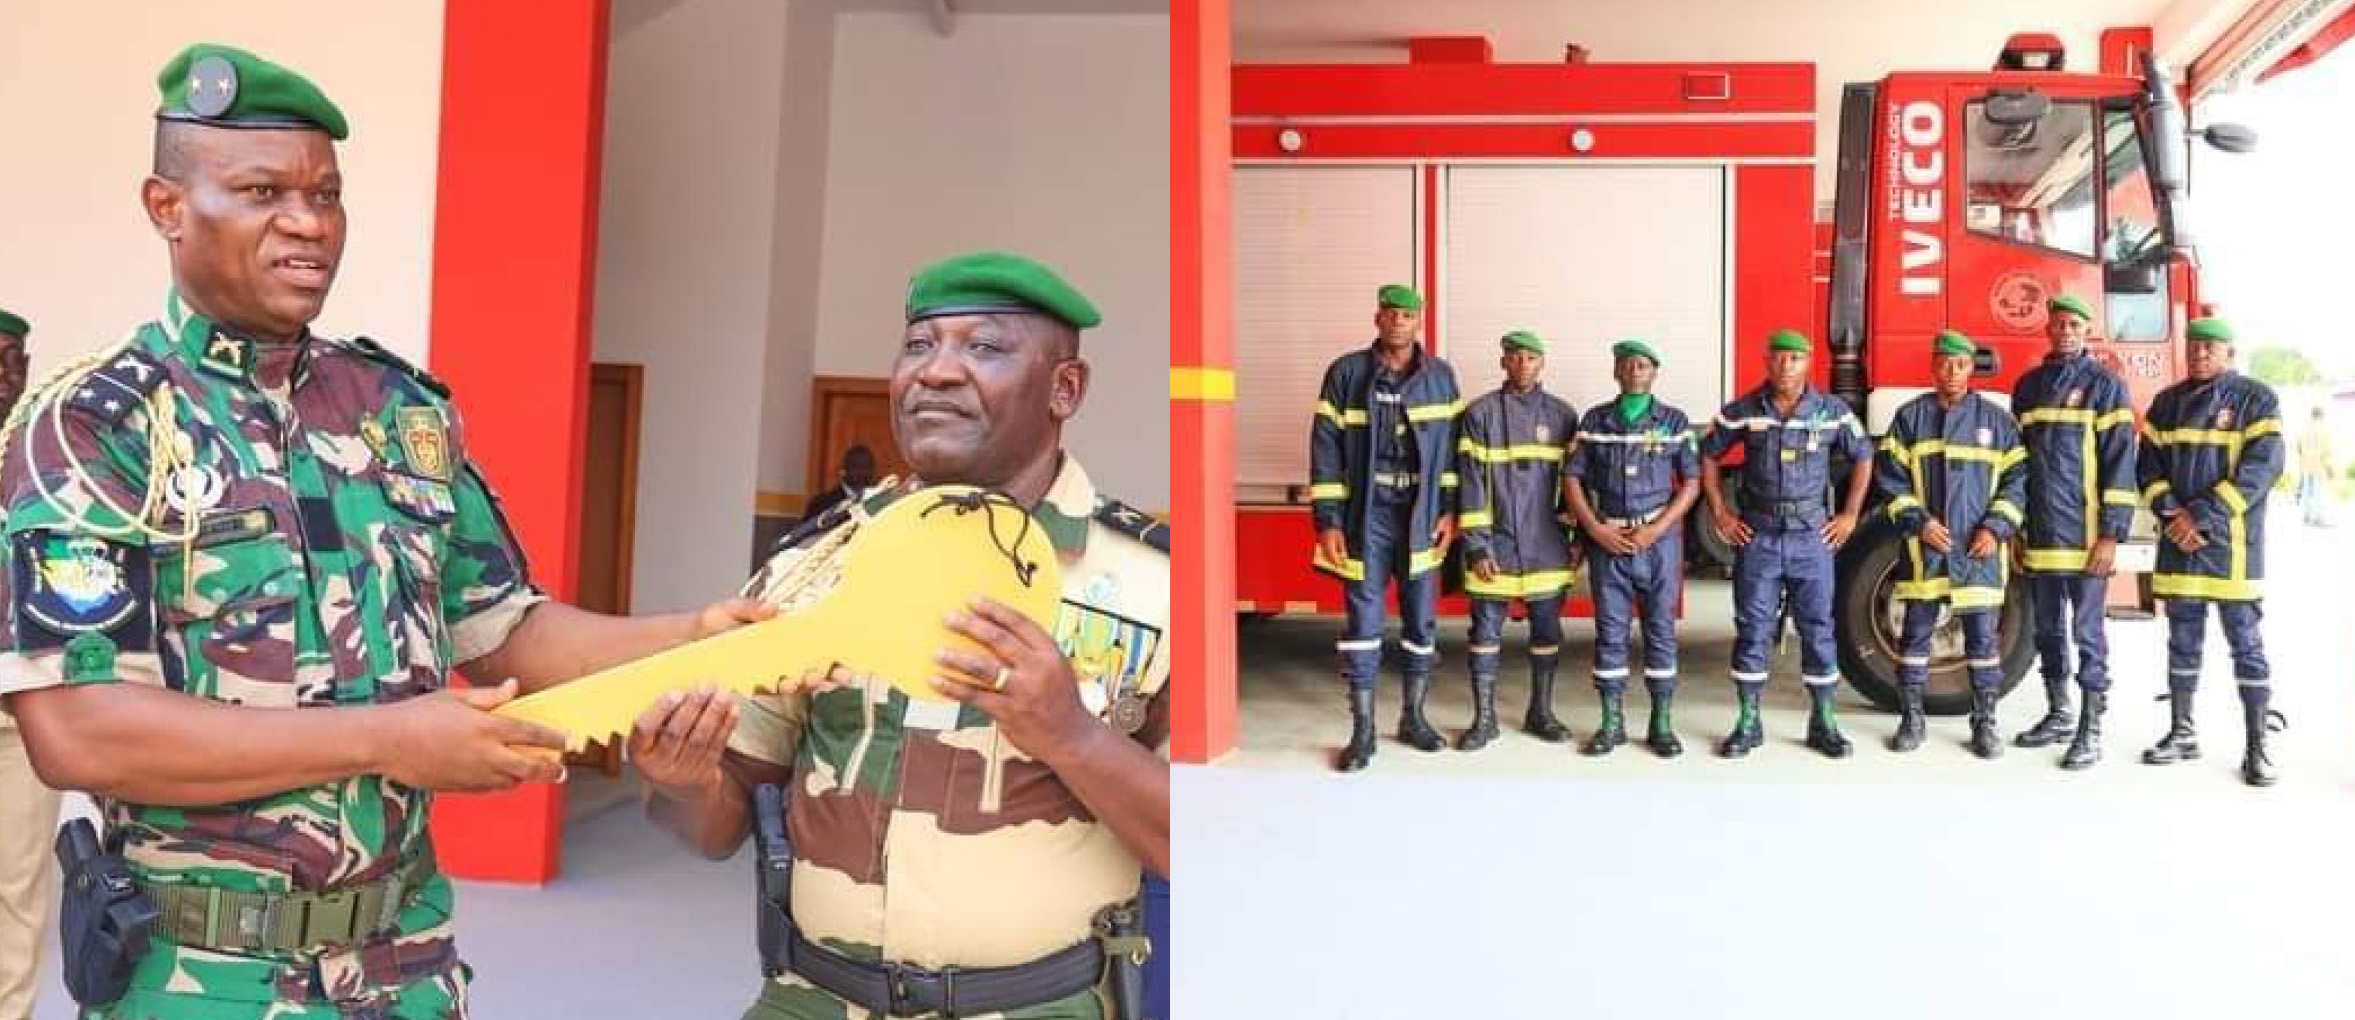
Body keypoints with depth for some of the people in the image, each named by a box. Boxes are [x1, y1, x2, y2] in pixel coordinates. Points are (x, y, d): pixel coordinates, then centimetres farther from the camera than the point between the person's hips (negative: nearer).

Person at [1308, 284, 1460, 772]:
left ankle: (1413, 718, 24)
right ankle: (1362, 731, 8)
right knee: (1363, 622, 0)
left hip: (1422, 515, 2)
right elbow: (1326, 447, -3)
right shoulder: (1346, 373, -1)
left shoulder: (1441, 376, 6)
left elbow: (1451, 445, 8)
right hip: (1366, 513, -2)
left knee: (1422, 620, 9)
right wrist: (1328, 520, -8)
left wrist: (1449, 510, 1)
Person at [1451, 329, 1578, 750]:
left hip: (1547, 544, 2)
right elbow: (1470, 482, -5)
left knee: (1547, 628, 9)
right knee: (1486, 629, 3)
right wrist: (1477, 545, -10)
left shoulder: (1563, 415, 5)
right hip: (1495, 542, -2)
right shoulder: (1480, 413, -2)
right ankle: (1484, 718, 12)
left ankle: (1541, 712, 23)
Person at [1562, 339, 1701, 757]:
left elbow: (1691, 482, 1)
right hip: (1607, 541, 1)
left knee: (1660, 629, 3)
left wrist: (1655, 530, -10)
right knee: (1610, 631, 3)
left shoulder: (1674, 421, 3)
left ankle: (1661, 725, 11)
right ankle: (1610, 723, 11)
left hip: (1659, 539, -1)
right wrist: (1595, 529, -8)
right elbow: (1574, 478, 4)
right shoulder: (1594, 420, 6)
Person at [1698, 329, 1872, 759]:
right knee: (1752, 630, 3)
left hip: (1812, 537, 0)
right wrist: (1721, 514, 3)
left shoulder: (1832, 411, 0)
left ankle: (1823, 723, 17)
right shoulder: (1742, 411, -1)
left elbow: (1863, 456, 11)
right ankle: (1748, 725, 11)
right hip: (1757, 537, 0)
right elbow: (1708, 455, 8)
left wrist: (1849, 515, 6)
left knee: (1818, 628, 5)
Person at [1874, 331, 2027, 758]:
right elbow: (1890, 476, 2)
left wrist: (1995, 528, -8)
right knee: (1915, 634, 5)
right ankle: (1911, 719, 15)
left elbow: (2016, 480, 5)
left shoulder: (1996, 419, 6)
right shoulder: (1910, 416, 5)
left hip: (1978, 547, 0)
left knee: (1982, 638, 4)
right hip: (1923, 545, 0)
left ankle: (1984, 723, 15)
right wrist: (1919, 522, -9)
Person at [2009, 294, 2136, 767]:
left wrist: (2111, 533, -14)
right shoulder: (2028, 385, 13)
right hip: (2038, 534, 5)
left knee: (2087, 633, -1)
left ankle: (2091, 730, 6)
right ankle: (2058, 715, 25)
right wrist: (2015, 526, 14)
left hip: (2084, 534, -5)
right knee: (2048, 630, 13)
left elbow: (2120, 460, -8)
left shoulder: (2104, 384, -3)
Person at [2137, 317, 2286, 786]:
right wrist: (2171, 512, -9)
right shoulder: (2168, 401, 11)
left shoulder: (2256, 398, -2)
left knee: (2245, 643, -1)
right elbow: (2148, 464, 8)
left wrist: (2203, 516, -17)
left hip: (2232, 542, -4)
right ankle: (2182, 733, 17)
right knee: (2183, 641, 9)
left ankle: (2257, 746, 4)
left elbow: (2262, 467, -12)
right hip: (2177, 539, 4)